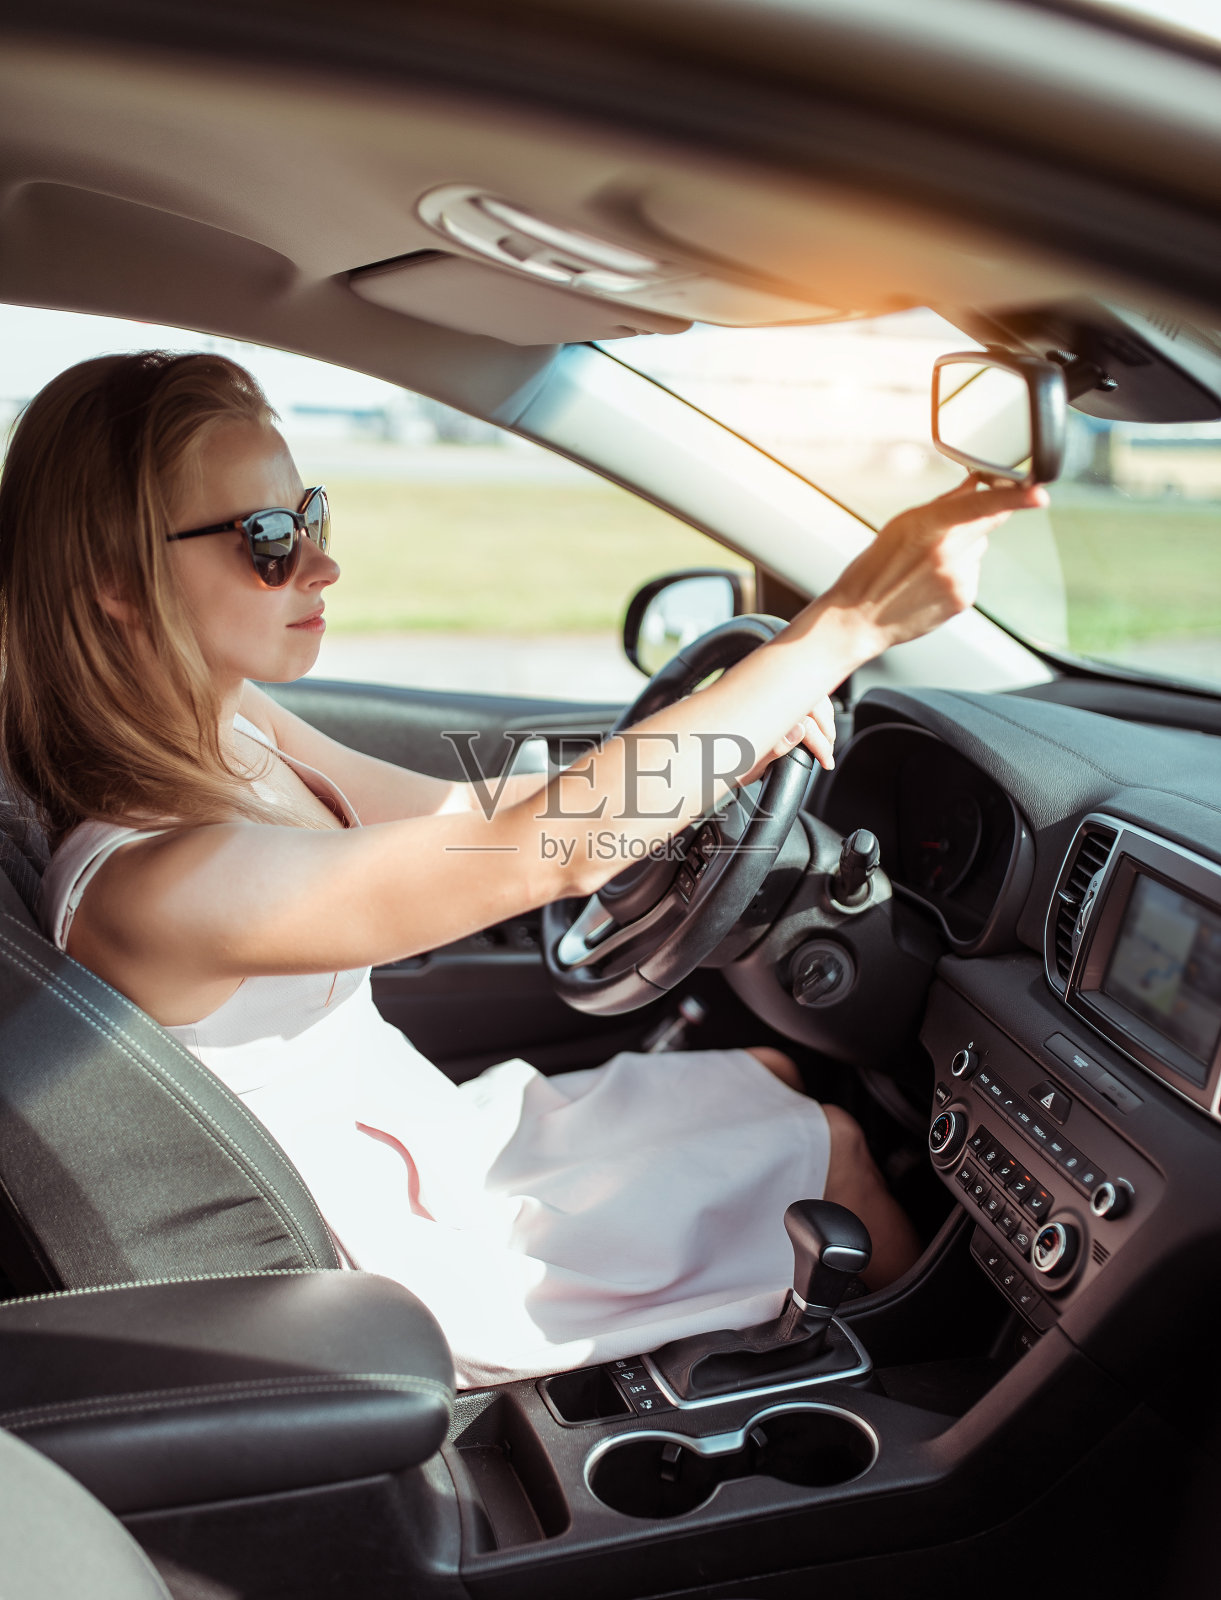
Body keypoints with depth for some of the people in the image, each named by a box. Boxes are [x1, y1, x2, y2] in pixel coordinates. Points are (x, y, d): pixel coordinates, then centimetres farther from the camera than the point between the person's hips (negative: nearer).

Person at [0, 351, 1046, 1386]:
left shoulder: (231, 729, -8)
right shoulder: (155, 883, -36)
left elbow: (462, 813, -1)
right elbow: (548, 849, -42)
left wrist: (735, 721, -13)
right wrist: (851, 624, -39)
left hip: (434, 1138, 8)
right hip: (436, 1268, -8)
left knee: (775, 1071, 16)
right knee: (829, 1147, 3)